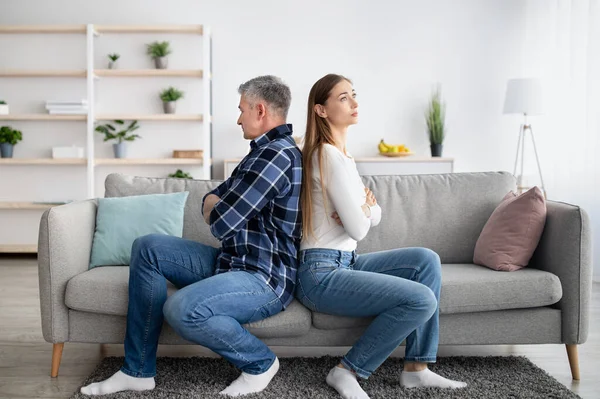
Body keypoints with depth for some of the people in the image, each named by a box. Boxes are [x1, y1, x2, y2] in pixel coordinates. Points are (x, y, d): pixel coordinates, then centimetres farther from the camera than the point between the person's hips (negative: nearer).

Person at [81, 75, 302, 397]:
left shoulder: (277, 154, -19)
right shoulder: (265, 151, 16)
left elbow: (222, 223, -22)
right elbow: (211, 201, 18)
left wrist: (217, 209, 2)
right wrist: (218, 205, -5)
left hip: (265, 279, -10)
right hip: (234, 262, 11)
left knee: (182, 309, -34)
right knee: (147, 248, 2)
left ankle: (260, 362, -5)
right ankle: (137, 370, 5)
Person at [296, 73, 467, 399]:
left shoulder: (341, 154, 15)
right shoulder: (330, 156, -16)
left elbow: (374, 217, 14)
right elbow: (358, 230, -17)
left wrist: (363, 207, -8)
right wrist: (367, 203, 3)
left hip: (343, 264, 10)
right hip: (320, 274, -10)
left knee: (426, 260, 0)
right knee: (422, 299, -18)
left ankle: (416, 368, 3)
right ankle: (346, 372, -5)